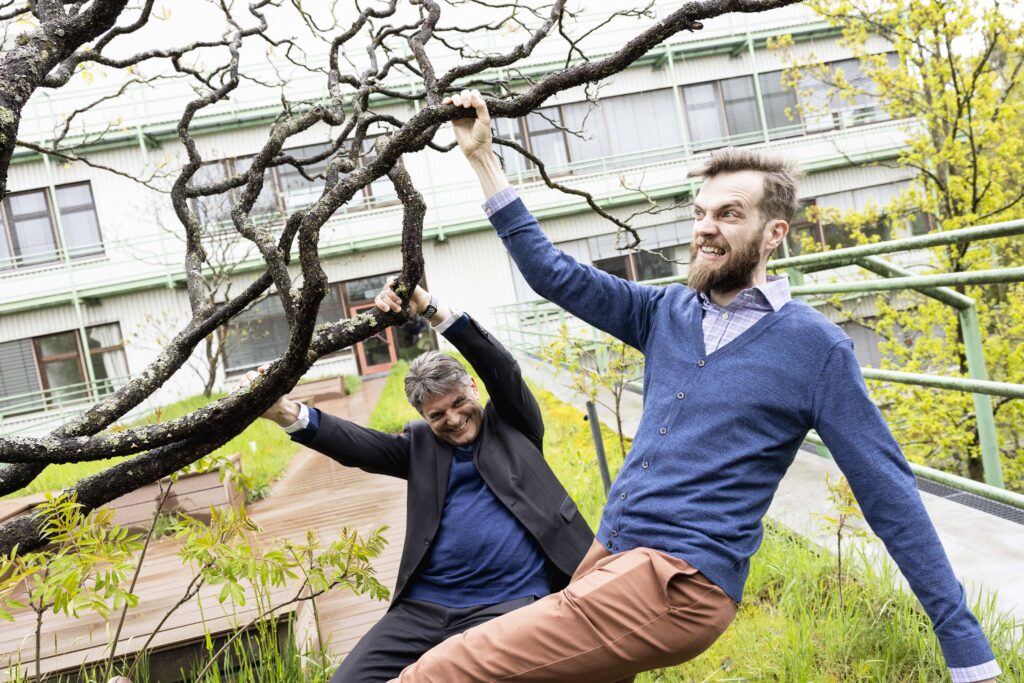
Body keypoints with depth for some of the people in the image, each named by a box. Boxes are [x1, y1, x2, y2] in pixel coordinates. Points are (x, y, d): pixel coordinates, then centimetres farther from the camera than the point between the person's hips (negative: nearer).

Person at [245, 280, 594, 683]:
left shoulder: (512, 423, 9)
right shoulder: (421, 445, 14)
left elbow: (501, 368, -6)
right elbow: (357, 446, 0)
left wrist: (431, 309, -18)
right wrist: (286, 413, -18)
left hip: (511, 603, -3)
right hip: (425, 606, 4)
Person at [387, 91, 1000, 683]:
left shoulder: (815, 346, -7)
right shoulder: (664, 313, 9)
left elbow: (888, 492, -5)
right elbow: (552, 273, 9)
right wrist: (483, 157, 7)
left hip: (682, 585, -6)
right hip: (606, 558, 7)